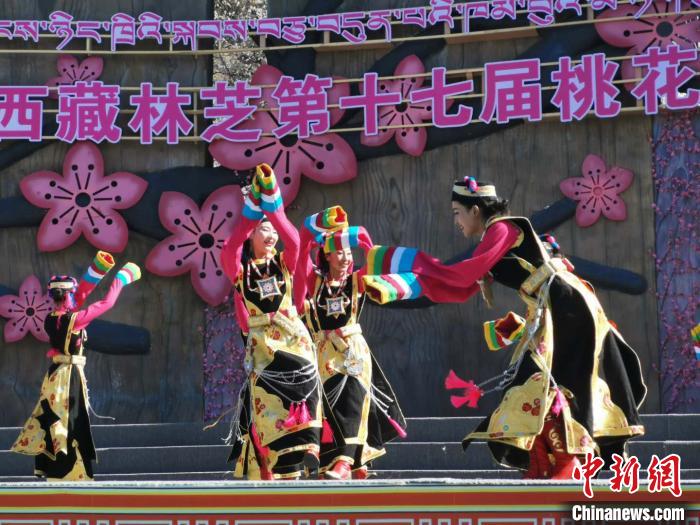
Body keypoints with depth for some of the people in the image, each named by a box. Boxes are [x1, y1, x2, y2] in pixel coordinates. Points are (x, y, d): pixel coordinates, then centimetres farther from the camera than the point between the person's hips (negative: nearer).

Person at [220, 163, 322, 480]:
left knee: (300, 407, -5)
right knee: (266, 406, -8)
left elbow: (293, 240, -10)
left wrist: (272, 202, -20)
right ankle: (263, 472, -6)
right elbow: (230, 248, -16)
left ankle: (295, 468, -4)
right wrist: (253, 208, -22)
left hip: (295, 342, 2)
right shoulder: (240, 271, 5)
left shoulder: (283, 264, 10)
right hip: (262, 345, -2)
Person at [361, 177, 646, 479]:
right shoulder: (494, 242, 18)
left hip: (565, 308, -10)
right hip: (553, 311, 10)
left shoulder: (502, 229, -9)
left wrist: (412, 260, -10)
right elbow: (461, 291, 14)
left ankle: (563, 465, -15)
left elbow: (463, 275, -17)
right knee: (548, 383, 8)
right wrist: (407, 286, 8)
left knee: (543, 380, -14)